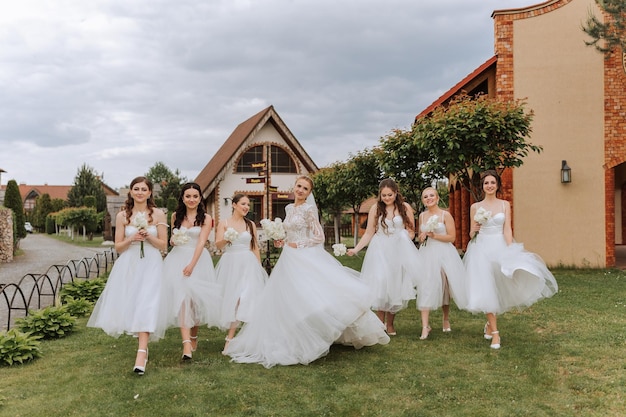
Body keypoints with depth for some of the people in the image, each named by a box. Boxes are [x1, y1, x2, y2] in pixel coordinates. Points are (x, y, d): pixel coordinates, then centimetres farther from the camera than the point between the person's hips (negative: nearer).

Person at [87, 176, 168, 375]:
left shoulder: (158, 214, 1)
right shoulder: (122, 215, 4)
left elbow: (163, 245, 2)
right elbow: (118, 247, 6)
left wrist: (148, 236, -14)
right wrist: (131, 239, -13)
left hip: (151, 266, -2)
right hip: (128, 266, 2)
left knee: (146, 307, -14)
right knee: (129, 306, 4)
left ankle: (141, 354, -19)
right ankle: (143, 341, 30)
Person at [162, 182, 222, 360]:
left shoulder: (206, 218, 0)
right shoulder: (176, 216, 10)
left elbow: (201, 242, -10)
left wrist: (192, 264, -21)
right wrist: (173, 240, -3)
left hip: (198, 259, -1)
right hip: (177, 258, 1)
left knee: (195, 297, 2)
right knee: (181, 295, -15)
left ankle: (194, 337, 26)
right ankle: (186, 344, -22)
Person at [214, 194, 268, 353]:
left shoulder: (251, 224, 11)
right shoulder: (224, 223, 4)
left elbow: (255, 247, 14)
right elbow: (218, 245, -3)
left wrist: (259, 267, 9)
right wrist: (226, 239, -23)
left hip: (248, 264, 1)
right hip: (230, 264, -1)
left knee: (244, 297, -12)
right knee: (231, 297, -1)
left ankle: (230, 338, -9)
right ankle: (232, 337, 12)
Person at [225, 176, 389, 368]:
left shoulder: (309, 209, -8)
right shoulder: (289, 208, 14)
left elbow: (319, 237, -12)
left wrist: (297, 245, -11)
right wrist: (283, 243, 6)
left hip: (307, 260, -8)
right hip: (290, 261, 8)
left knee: (306, 299, -14)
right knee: (287, 301, 8)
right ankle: (293, 341, 18)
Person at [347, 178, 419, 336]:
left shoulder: (405, 207, 0)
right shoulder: (375, 208, -1)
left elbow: (411, 231, 5)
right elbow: (369, 233, 1)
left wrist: (403, 243, -13)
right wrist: (355, 249, -8)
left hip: (400, 250, 1)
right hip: (380, 251, -1)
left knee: (396, 286, 3)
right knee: (380, 285, -8)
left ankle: (390, 324, 17)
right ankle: (380, 324, 4)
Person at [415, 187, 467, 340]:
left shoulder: (445, 215, -4)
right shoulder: (422, 216, 10)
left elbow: (452, 237, -8)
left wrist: (434, 235, -16)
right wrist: (421, 237, 0)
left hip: (443, 254, -3)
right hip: (426, 254, 3)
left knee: (443, 288, 8)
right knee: (425, 287, -8)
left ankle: (446, 320, 29)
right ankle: (425, 326, -10)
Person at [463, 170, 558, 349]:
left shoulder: (505, 205, 6)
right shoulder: (475, 207, 5)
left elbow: (507, 229, -2)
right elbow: (471, 234, 8)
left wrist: (510, 251, -13)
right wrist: (474, 230, -15)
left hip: (500, 247, 0)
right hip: (482, 249, 0)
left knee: (499, 286, -4)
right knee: (486, 289, -4)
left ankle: (490, 323, 23)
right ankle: (494, 332, 2)